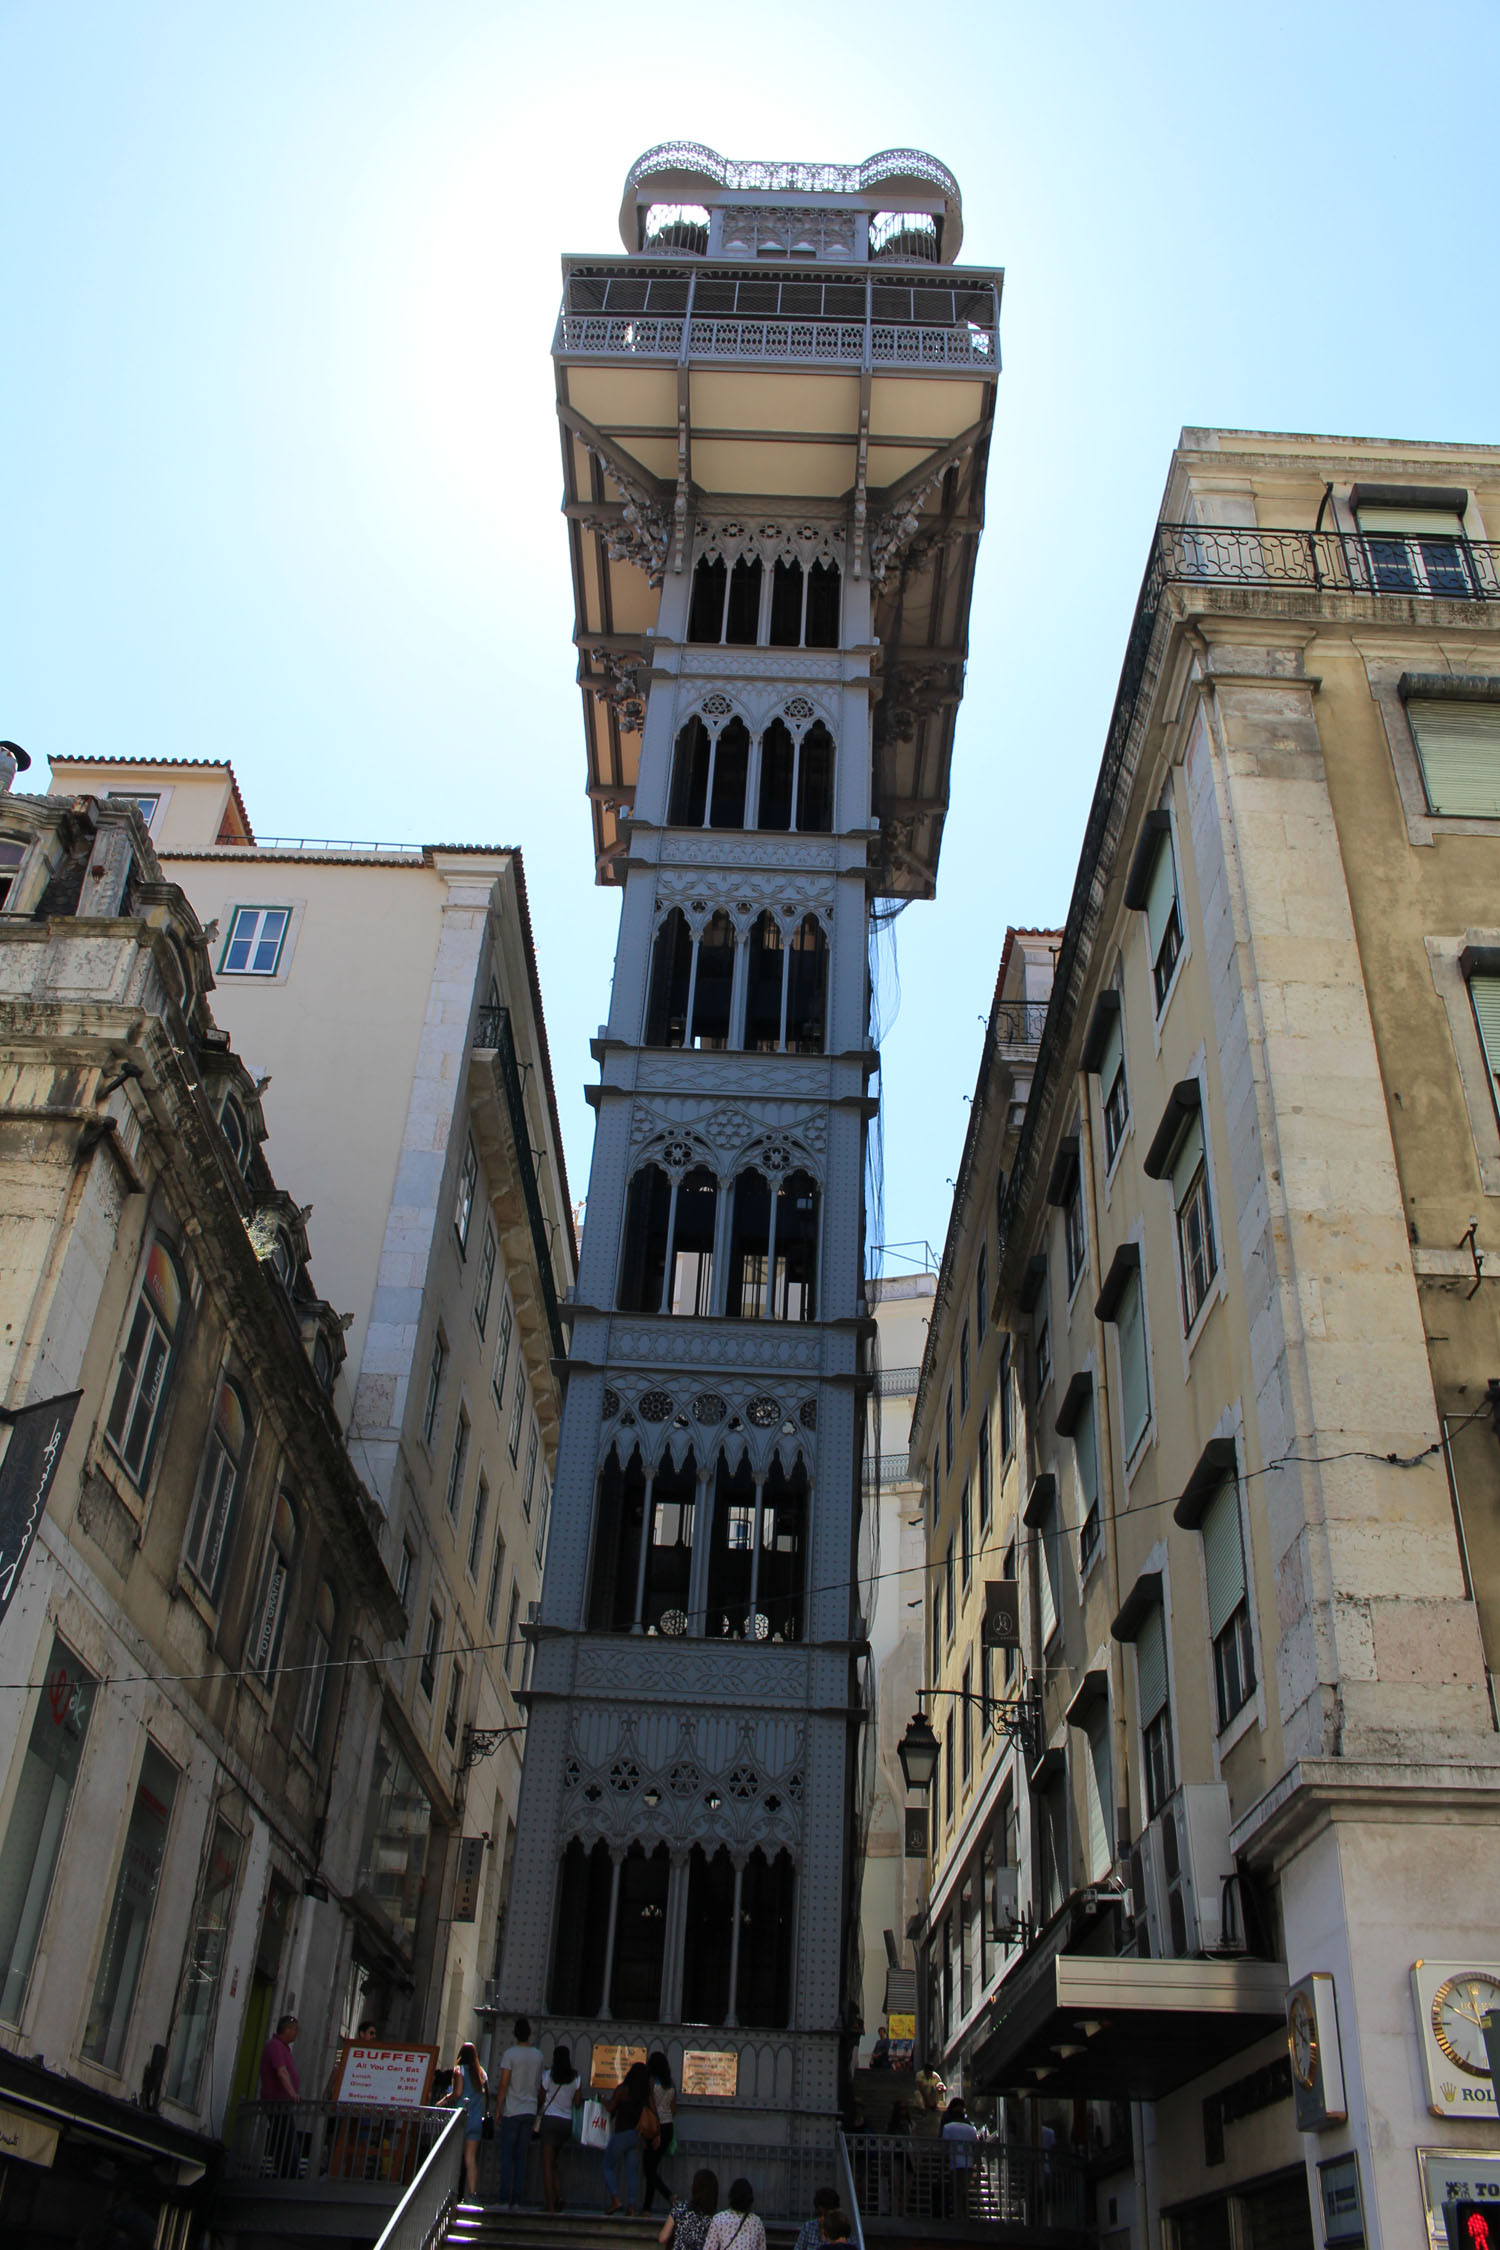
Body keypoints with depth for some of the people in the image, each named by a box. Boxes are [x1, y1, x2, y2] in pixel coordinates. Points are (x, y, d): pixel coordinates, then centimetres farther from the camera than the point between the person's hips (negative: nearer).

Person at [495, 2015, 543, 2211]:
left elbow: (503, 2084, -11)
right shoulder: (538, 2055, 6)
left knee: (507, 2156, 1)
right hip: (531, 2111, 4)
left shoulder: (510, 2053, -9)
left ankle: (505, 2200, -3)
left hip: (512, 2111, -4)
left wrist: (498, 2108, -3)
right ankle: (517, 2200, 5)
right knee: (521, 2157, 8)